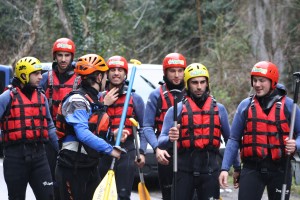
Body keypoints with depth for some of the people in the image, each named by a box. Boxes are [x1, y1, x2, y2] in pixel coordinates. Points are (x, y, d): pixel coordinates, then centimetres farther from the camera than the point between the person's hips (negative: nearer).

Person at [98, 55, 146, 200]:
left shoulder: (135, 98, 7)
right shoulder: (100, 97, 10)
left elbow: (144, 127, 7)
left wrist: (141, 152, -2)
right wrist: (104, 104, -9)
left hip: (126, 151, -2)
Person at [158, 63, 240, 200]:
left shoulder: (219, 109, 11)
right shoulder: (176, 110, 3)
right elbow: (161, 141, -4)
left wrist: (237, 167, 13)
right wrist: (170, 138, -27)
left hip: (209, 169, 1)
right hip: (184, 169, -1)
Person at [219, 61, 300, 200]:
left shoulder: (287, 105, 1)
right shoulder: (245, 105, 5)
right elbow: (234, 139, 8)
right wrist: (225, 168, 1)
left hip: (280, 169, 0)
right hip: (252, 168, 0)